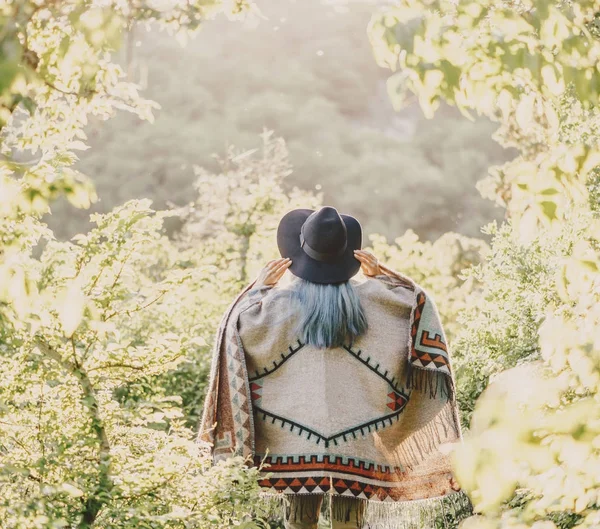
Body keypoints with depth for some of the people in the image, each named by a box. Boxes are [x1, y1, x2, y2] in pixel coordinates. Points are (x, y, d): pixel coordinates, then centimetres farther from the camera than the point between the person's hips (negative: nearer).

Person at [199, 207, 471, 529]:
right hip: (355, 439, 1)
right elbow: (416, 302, 10)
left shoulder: (282, 300, -6)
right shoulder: (369, 297, -1)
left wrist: (259, 287, 8)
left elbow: (240, 326, -1)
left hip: (297, 439, -1)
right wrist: (382, 274, 13)